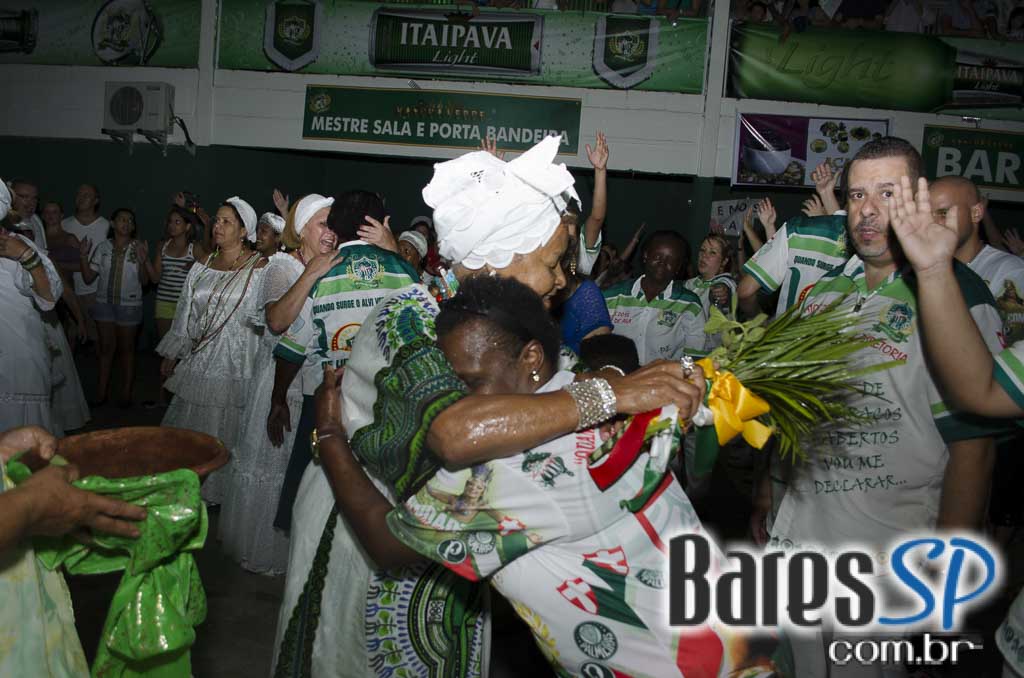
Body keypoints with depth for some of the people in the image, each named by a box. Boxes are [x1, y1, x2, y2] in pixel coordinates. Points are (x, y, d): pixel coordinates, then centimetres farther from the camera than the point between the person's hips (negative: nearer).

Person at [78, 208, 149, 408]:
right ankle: (102, 391, 17)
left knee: (126, 349, 7)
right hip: (104, 302, 2)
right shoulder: (102, 248, 3)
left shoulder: (139, 248, -3)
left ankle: (125, 392, 15)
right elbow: (88, 278, 5)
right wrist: (84, 256, -9)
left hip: (129, 305, -2)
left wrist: (142, 262, -23)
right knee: (106, 347, 9)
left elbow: (145, 281, -6)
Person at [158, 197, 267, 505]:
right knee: (192, 426, 12)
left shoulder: (260, 267, -6)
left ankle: (221, 491, 21)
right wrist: (172, 356, 18)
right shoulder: (202, 266, 10)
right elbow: (185, 313, 15)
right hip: (199, 361, 5)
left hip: (237, 363, -5)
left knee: (228, 429, 3)